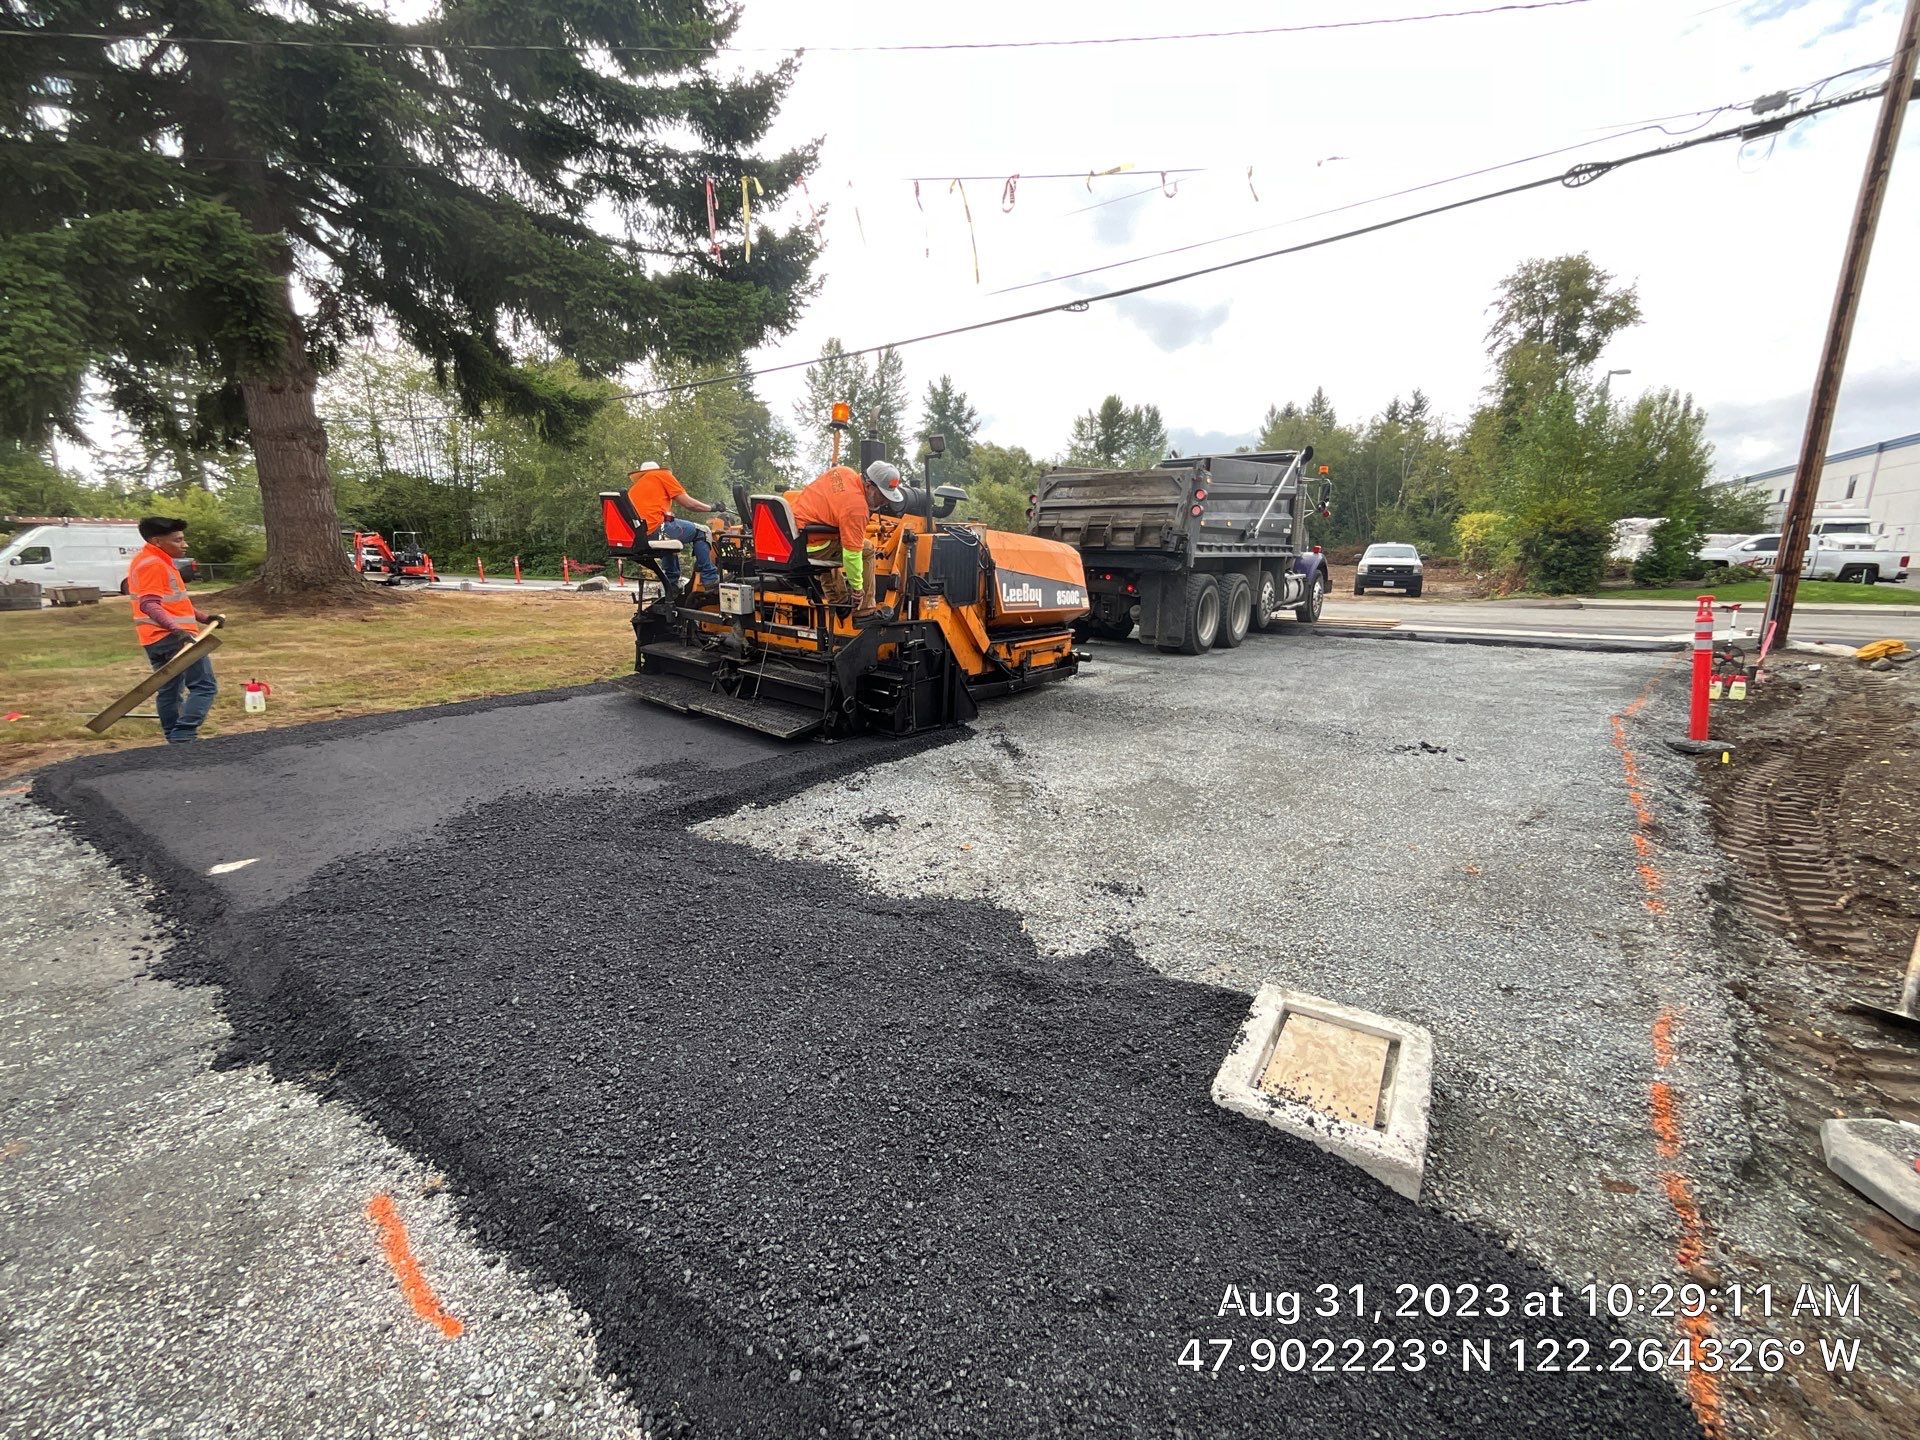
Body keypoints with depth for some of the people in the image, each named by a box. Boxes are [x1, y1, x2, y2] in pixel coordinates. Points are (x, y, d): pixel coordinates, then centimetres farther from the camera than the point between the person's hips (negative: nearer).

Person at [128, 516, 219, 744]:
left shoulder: (159, 562, 18)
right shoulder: (152, 564, -15)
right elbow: (149, 604, -27)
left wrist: (204, 617, 23)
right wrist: (175, 629, -38)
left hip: (156, 639, 11)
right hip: (172, 637, -11)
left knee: (169, 691, 12)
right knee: (205, 686, -10)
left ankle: (174, 739, 17)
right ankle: (182, 736, -16)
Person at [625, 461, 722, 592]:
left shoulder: (632, 489, 30)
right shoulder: (661, 475, 13)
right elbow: (688, 503, 7)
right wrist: (712, 508, 21)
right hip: (656, 529, -8)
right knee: (701, 532, 9)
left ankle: (672, 582, 37)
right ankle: (709, 578, 3)